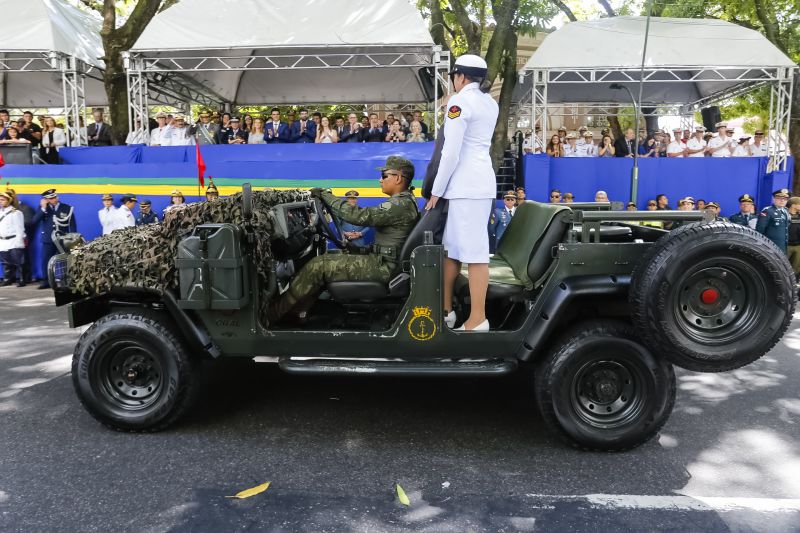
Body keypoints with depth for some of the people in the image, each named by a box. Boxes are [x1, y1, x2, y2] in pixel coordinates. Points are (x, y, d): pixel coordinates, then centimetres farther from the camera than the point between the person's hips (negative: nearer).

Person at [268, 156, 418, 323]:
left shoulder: (400, 204, -19)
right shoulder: (403, 202, 14)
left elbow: (359, 216, -24)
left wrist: (326, 196, -16)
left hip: (383, 266, -10)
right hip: (381, 259, 10)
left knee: (318, 266, -10)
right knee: (326, 259, 12)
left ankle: (272, 313, -2)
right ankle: (298, 309, 7)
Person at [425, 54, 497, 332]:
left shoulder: (459, 101, -8)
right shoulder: (490, 103, 18)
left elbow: (451, 152, -13)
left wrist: (436, 191, -7)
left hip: (467, 184, -9)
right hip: (482, 180, 9)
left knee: (474, 250, -8)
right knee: (452, 247, 13)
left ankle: (478, 320, -4)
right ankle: (445, 309, 21)